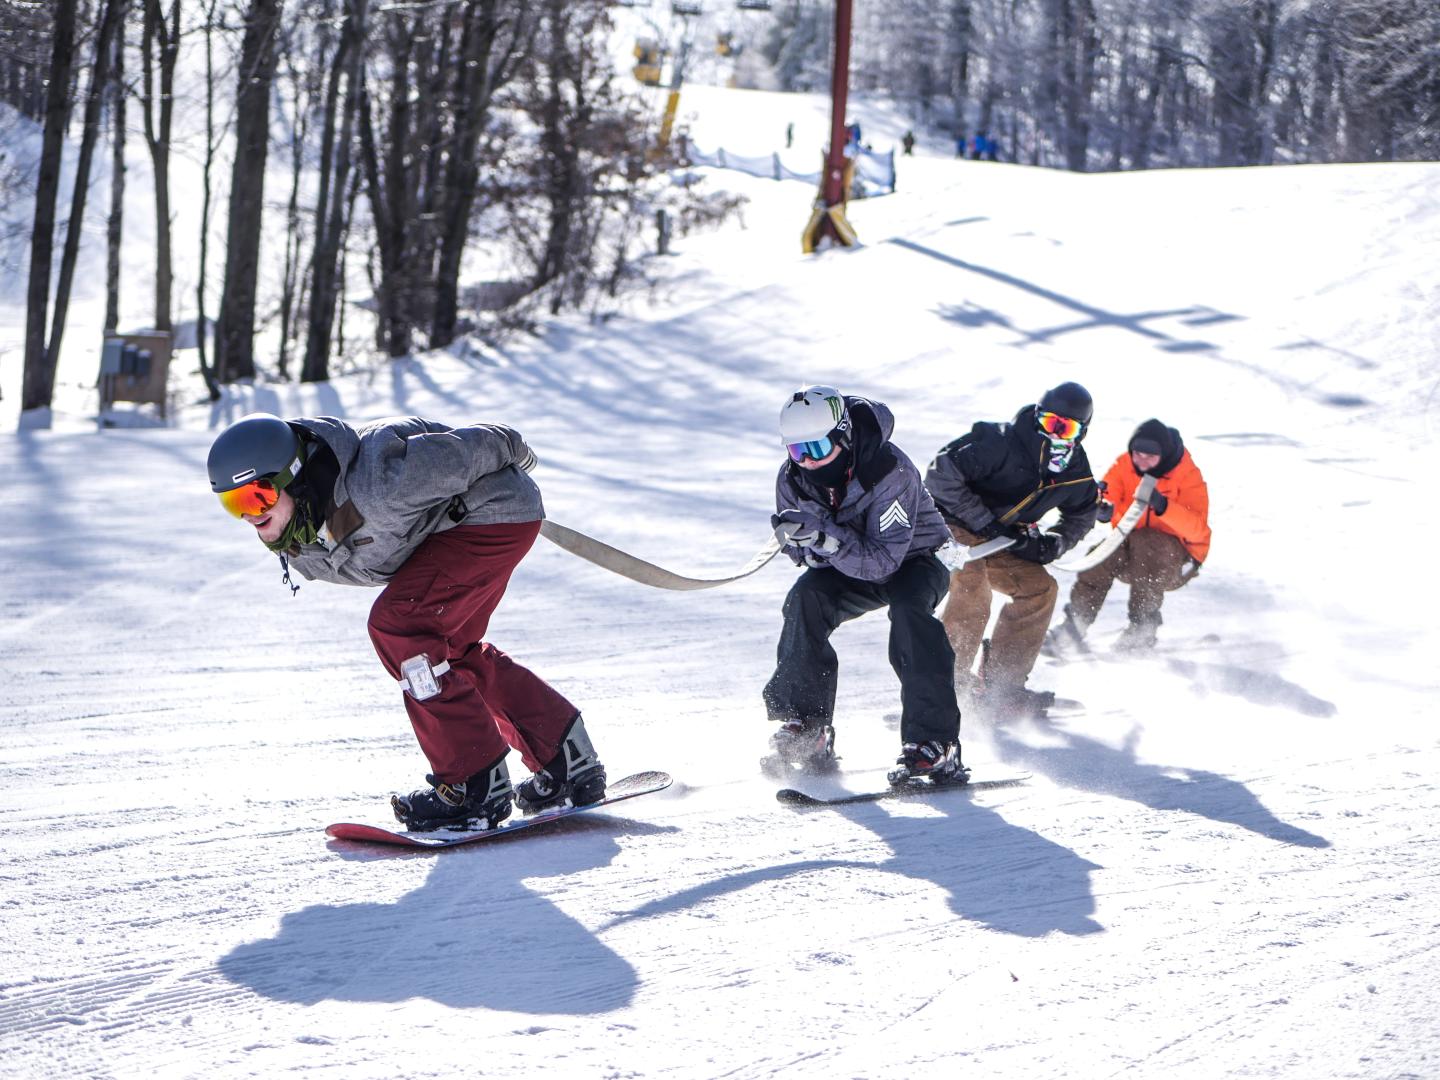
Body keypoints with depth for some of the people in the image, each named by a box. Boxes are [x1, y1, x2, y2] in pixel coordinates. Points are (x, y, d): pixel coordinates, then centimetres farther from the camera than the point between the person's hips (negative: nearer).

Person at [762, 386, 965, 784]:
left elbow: (883, 561, -36)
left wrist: (826, 537, -49)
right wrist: (810, 549, -28)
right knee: (806, 597, -24)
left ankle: (935, 741, -35)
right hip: (851, 571, 5)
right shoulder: (793, 480, -15)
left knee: (908, 607, -35)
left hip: (913, 561, -5)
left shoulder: (891, 472, -32)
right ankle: (805, 727, -17)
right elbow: (801, 550, -3)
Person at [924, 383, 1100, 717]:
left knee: (1040, 588, -4)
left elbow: (1080, 517, 16)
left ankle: (1001, 683, 0)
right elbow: (941, 476, -25)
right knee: (972, 588, -29)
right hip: (949, 524, -8)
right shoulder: (1001, 444, -25)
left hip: (998, 539, 8)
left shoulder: (1076, 475, -3)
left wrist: (1053, 542, -6)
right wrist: (986, 522, -25)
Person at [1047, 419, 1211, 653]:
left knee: (1145, 544, -36)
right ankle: (1075, 625, -21)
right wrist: (1104, 507, -41)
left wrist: (1164, 507, -43)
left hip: (1178, 557, -3)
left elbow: (1197, 528, -27)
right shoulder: (1124, 465, -4)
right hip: (1132, 554, 3)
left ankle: (1143, 625, -23)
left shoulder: (1187, 475, -16)